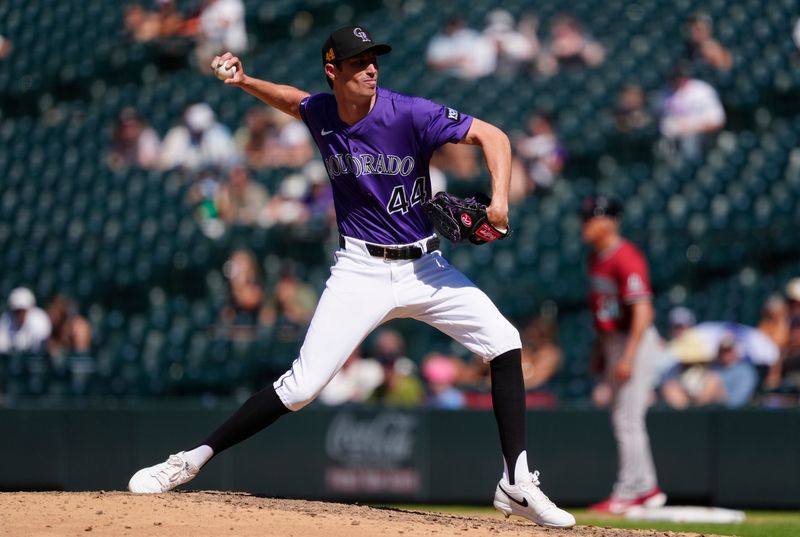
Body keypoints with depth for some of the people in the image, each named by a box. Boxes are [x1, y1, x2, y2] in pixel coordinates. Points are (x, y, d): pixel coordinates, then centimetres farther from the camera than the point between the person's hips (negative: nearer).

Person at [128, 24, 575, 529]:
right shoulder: (321, 114, -3)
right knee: (301, 386, -11)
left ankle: (517, 485, -8)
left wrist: (500, 199, -30)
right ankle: (190, 461, -1)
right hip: (362, 270, 0)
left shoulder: (410, 114, -14)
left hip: (424, 266, 0)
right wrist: (245, 81, 6)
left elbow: (492, 135, -14)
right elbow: (292, 99, 23)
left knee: (504, 342, -15)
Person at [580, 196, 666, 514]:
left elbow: (642, 311, -24)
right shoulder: (596, 258, 11)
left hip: (635, 342, -10)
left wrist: (628, 357, -28)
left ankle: (627, 493, -3)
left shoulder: (626, 259, -19)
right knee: (622, 419, 13)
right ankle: (647, 489, 20)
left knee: (627, 420, -8)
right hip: (611, 342, 10)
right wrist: (598, 350, 21)